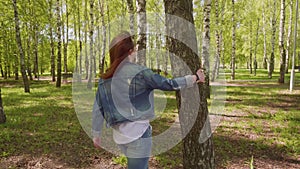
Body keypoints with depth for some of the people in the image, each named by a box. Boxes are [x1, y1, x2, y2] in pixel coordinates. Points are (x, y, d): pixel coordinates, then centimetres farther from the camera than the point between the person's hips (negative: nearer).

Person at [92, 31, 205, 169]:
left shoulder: (105, 78, 3)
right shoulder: (140, 72, -11)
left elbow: (97, 109, 5)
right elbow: (168, 84, -4)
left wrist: (96, 134, 16)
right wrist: (196, 78, 8)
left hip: (119, 134, 6)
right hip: (138, 132, -6)